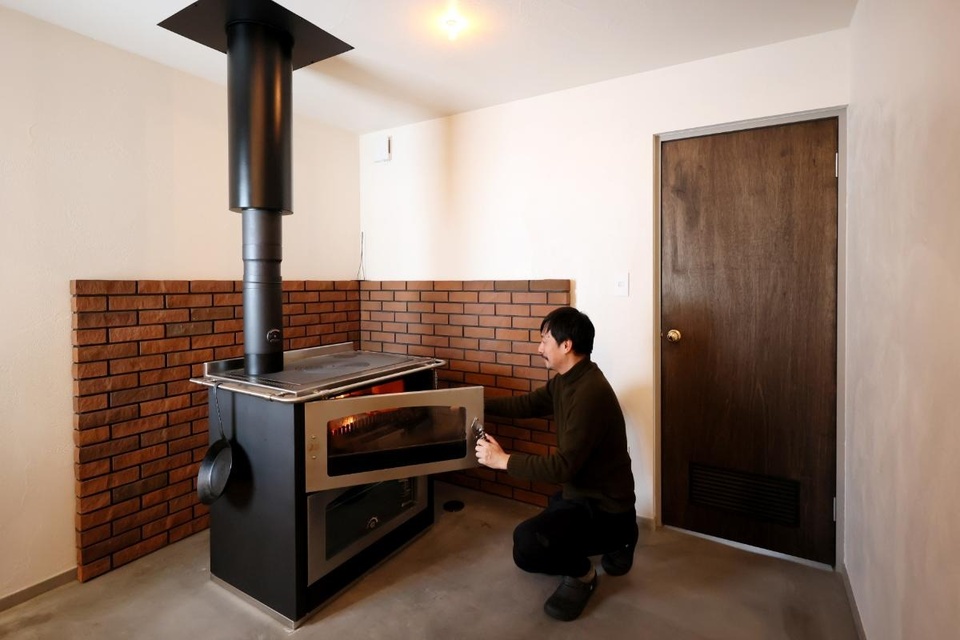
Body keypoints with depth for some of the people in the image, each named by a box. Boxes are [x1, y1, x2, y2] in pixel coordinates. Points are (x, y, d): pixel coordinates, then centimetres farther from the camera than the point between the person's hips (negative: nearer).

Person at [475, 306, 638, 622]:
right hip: (582, 492, 10)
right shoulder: (566, 380, 0)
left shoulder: (590, 394, -31)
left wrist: (503, 460, -24)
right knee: (541, 524, 33)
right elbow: (528, 404, 12)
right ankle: (616, 540, 29)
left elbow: (564, 466, -32)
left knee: (527, 542, -30)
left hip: (603, 506, -10)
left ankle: (581, 574, 1)